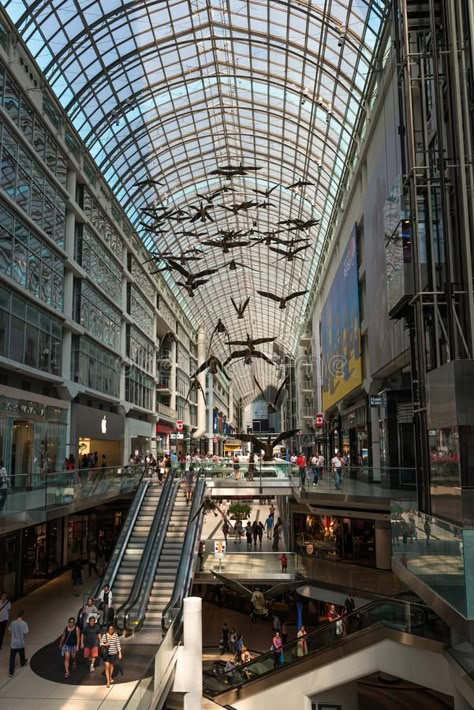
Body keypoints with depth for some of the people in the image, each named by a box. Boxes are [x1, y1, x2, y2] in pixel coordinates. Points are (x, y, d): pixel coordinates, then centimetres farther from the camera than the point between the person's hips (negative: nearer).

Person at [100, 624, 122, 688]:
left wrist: (120, 653, -2)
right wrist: (104, 645, -23)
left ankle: (110, 677, 42)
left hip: (113, 653, 2)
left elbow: (118, 644, -1)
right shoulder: (105, 635, -9)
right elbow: (101, 643, -2)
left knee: (111, 665, 18)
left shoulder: (116, 635, -5)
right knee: (107, 666, -11)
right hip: (106, 653, -2)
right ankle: (108, 681, -5)